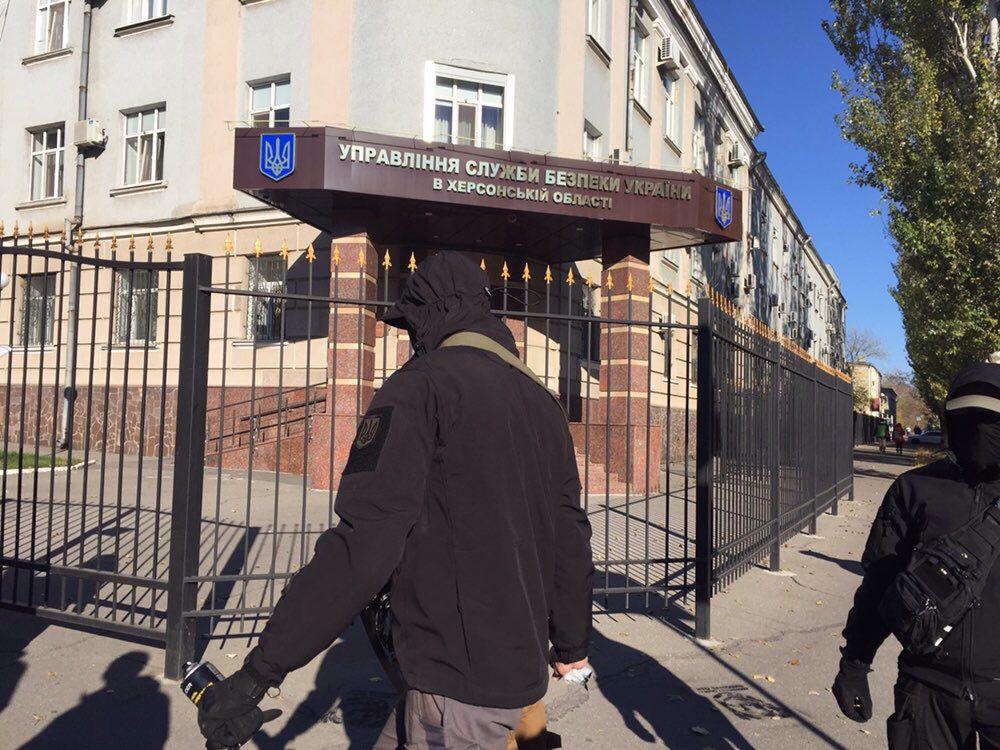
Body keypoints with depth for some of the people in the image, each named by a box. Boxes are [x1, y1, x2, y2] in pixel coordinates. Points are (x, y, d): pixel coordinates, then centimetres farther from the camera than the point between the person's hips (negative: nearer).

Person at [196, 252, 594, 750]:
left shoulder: (422, 384, -13)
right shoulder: (540, 400, 9)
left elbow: (364, 544, -22)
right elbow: (569, 532, 13)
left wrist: (258, 672, -18)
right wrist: (571, 646, 25)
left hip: (461, 691, -8)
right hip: (522, 667, 8)